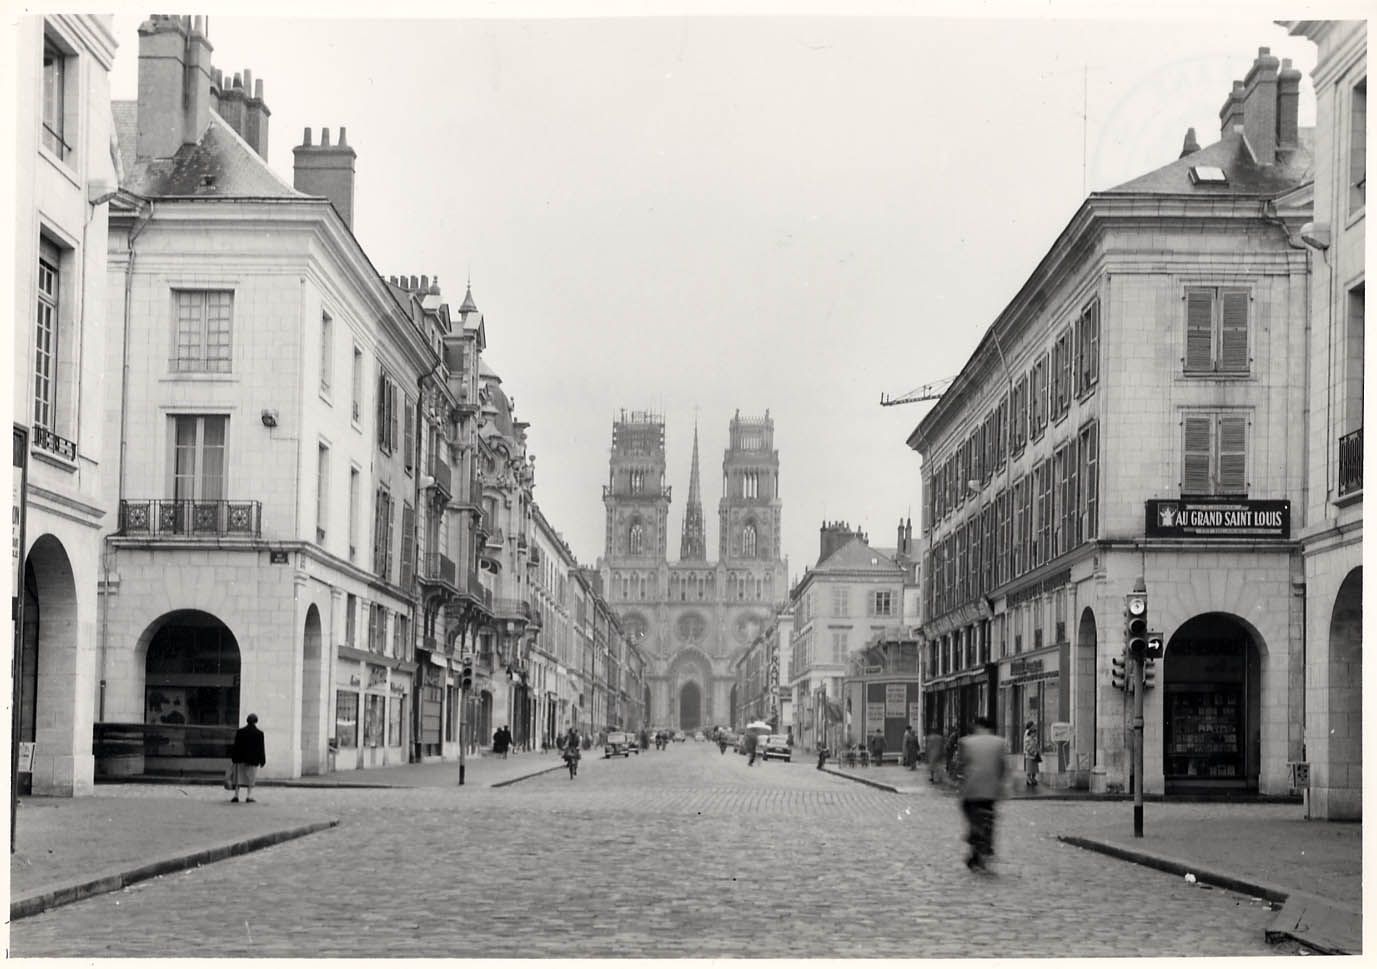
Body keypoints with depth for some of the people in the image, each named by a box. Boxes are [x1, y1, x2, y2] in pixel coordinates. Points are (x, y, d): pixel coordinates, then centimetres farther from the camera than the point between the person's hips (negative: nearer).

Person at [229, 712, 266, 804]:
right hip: (253, 760, -2)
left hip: (241, 759, 2)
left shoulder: (239, 731, -2)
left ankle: (236, 796, 6)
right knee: (251, 778, 7)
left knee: (239, 777, 10)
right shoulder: (259, 733, -7)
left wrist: (233, 758, 7)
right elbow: (261, 748, -5)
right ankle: (249, 796, 2)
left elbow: (236, 746, 0)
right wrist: (262, 761, 2)